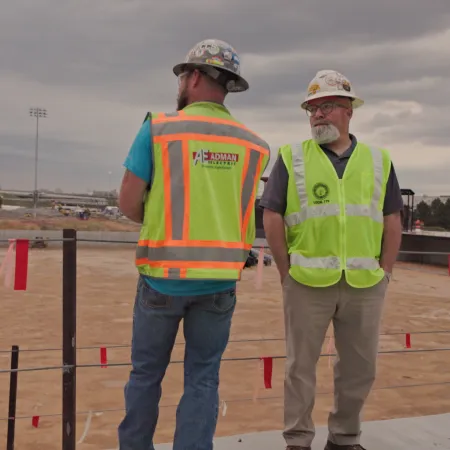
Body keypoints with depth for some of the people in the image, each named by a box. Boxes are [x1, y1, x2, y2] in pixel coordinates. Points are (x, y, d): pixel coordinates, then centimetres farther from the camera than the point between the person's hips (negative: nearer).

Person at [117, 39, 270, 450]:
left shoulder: (158, 128, -4)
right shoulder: (253, 145, 4)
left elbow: (129, 203, -6)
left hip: (163, 273, -1)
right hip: (219, 278, 2)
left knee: (146, 374, 15)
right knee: (202, 379, 11)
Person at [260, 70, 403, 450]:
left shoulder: (378, 160, 9)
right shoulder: (292, 158, 2)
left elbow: (392, 221, 9)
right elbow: (272, 218, -2)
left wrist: (385, 272, 2)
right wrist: (287, 273, -5)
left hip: (365, 284, 3)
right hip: (308, 283, -2)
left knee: (360, 367, 13)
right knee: (301, 365, 7)